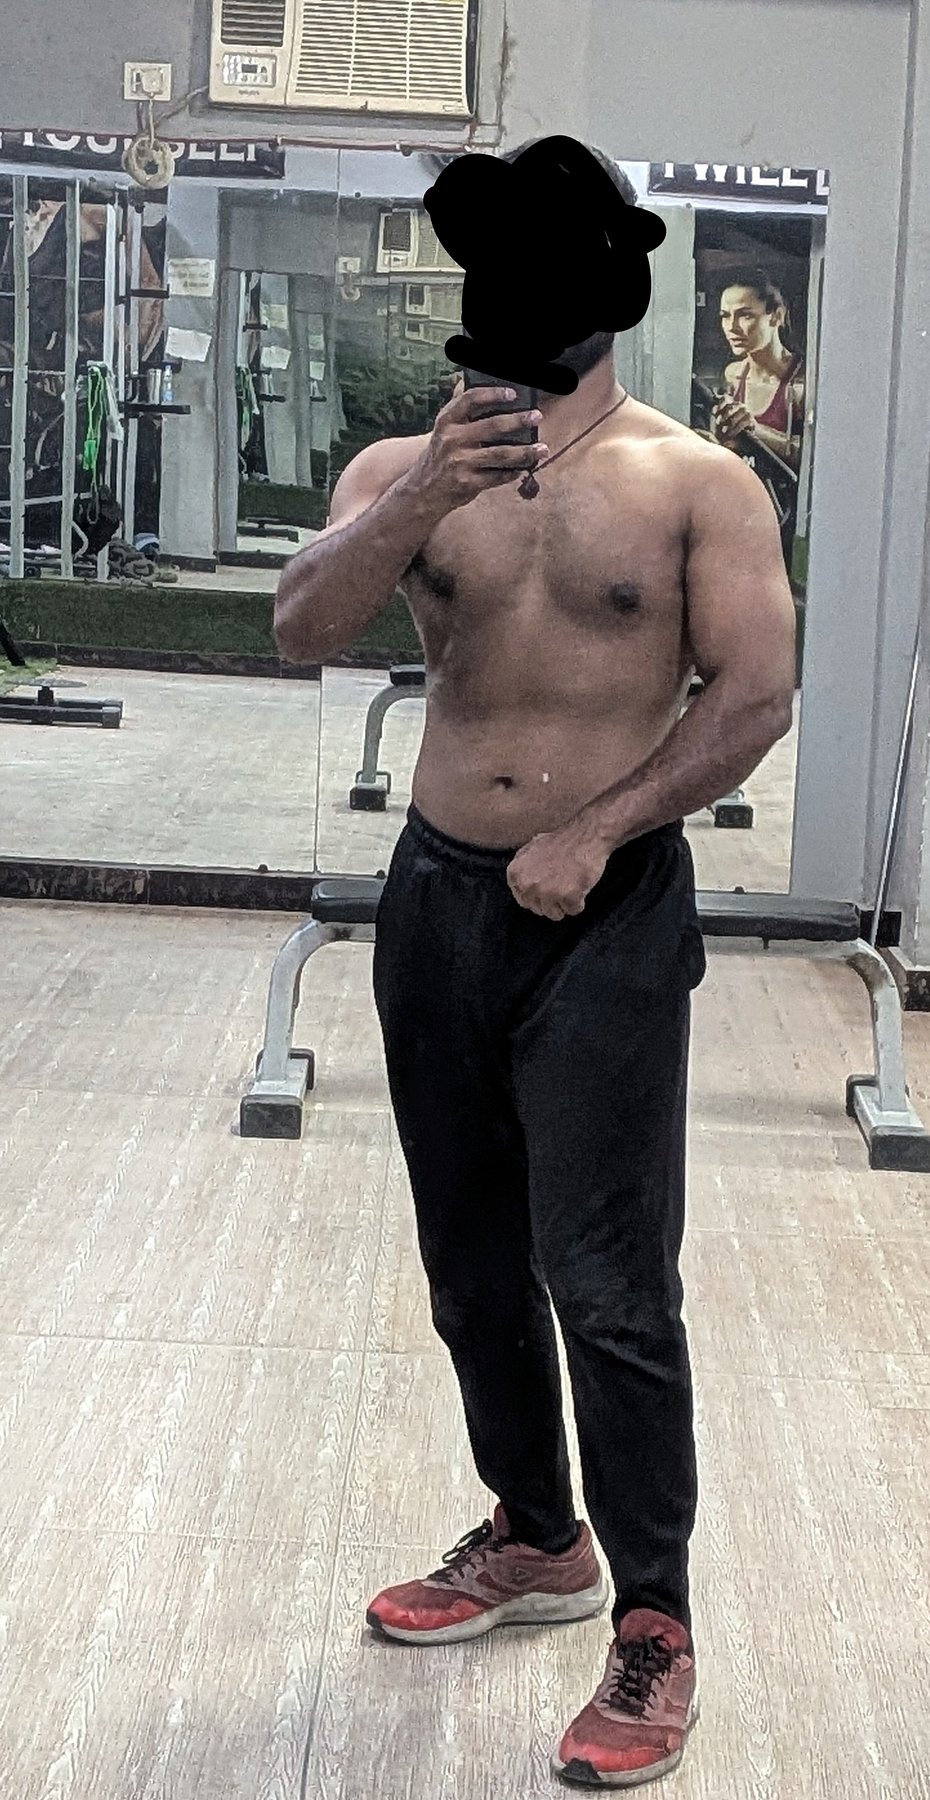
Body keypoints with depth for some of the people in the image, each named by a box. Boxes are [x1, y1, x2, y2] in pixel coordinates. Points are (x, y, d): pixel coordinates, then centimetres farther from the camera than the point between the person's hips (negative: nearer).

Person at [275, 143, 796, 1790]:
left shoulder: (696, 482, -4)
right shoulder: (406, 466, 5)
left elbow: (753, 694, -9)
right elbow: (302, 631, -11)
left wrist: (593, 834, -15)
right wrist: (420, 501, -26)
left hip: (609, 917, -4)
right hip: (438, 897, 5)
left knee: (607, 1285, -5)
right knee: (471, 1263, 15)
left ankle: (654, 1629, 8)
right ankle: (537, 1539, 34)